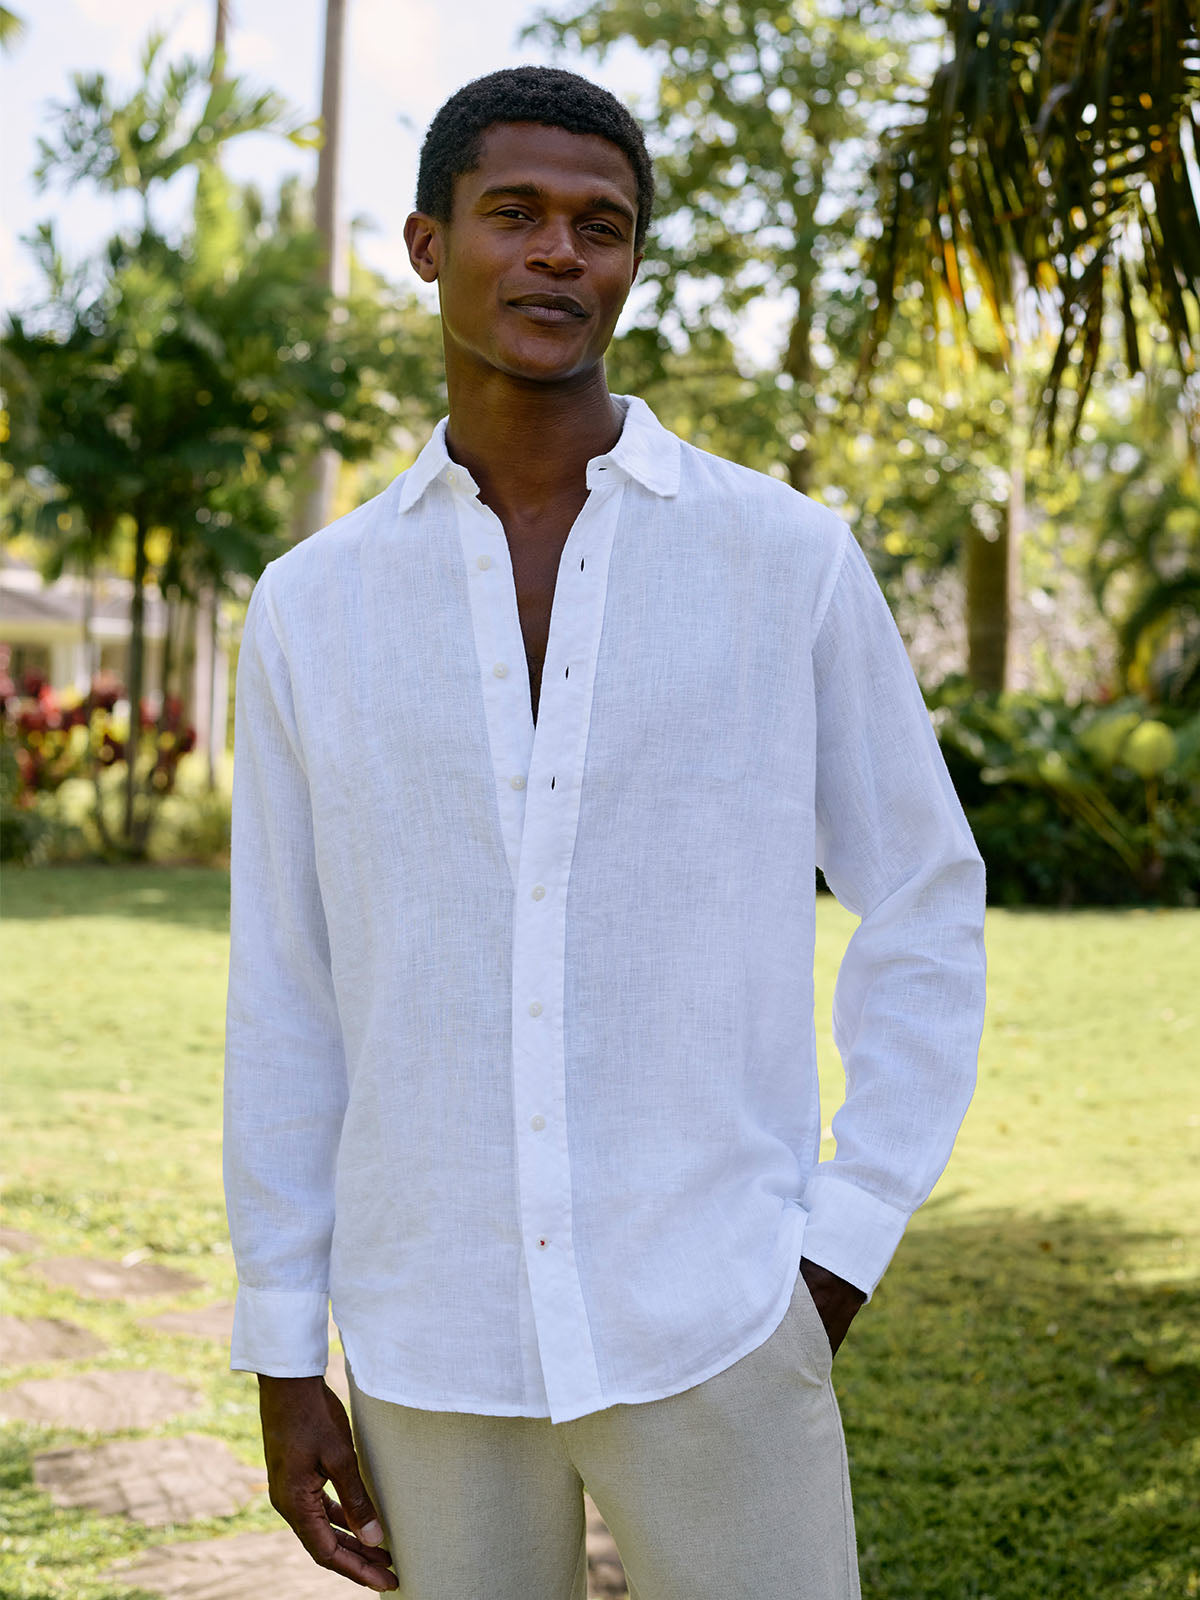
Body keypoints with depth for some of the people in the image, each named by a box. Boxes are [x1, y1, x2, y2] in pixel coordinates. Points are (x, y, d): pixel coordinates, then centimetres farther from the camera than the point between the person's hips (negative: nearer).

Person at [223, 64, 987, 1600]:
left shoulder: (789, 561, -3)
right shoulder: (313, 608, 2)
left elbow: (927, 904, 5)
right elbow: (286, 999, 6)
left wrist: (845, 1243, -2)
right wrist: (283, 1368, 5)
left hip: (712, 1322, -2)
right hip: (433, 1342, 2)